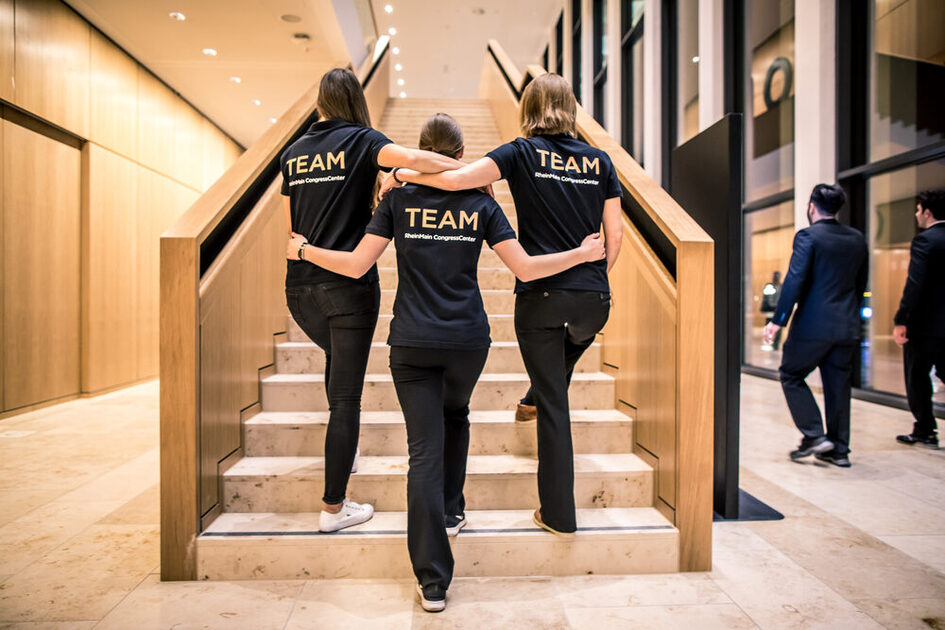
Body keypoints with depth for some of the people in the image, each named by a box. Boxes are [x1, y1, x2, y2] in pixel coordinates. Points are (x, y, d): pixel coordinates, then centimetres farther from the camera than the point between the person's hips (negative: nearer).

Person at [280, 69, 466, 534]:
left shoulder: (292, 153, 13)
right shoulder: (360, 140, -2)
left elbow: (291, 227, 16)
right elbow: (412, 158, -22)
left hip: (300, 286, 6)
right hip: (349, 285, -5)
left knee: (338, 358, 31)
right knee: (346, 395, 2)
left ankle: (344, 453, 43)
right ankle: (334, 507, 10)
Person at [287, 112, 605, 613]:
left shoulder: (399, 200, 2)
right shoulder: (481, 203, 2)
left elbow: (356, 265, -2)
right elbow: (526, 268, -3)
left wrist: (304, 251, 15)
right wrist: (584, 253, 10)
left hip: (412, 343, -1)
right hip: (468, 339, 1)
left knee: (424, 450, 1)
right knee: (455, 415, 30)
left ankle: (432, 582, 5)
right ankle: (452, 512, 39)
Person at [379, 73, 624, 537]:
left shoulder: (522, 153, -1)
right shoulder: (599, 160, 9)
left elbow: (456, 178, -13)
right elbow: (614, 233, 10)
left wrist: (400, 174, 2)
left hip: (541, 295, -3)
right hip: (592, 298, 3)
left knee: (554, 406, 6)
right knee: (563, 363, 36)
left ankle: (558, 514, 17)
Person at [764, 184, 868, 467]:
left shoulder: (807, 236, -9)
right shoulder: (857, 239, 11)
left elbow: (795, 281, -16)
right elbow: (861, 284, 16)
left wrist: (777, 320, -14)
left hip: (813, 325, -6)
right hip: (847, 327, 6)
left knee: (791, 376, 9)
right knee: (838, 385, 12)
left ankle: (814, 436, 3)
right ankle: (839, 449, 18)